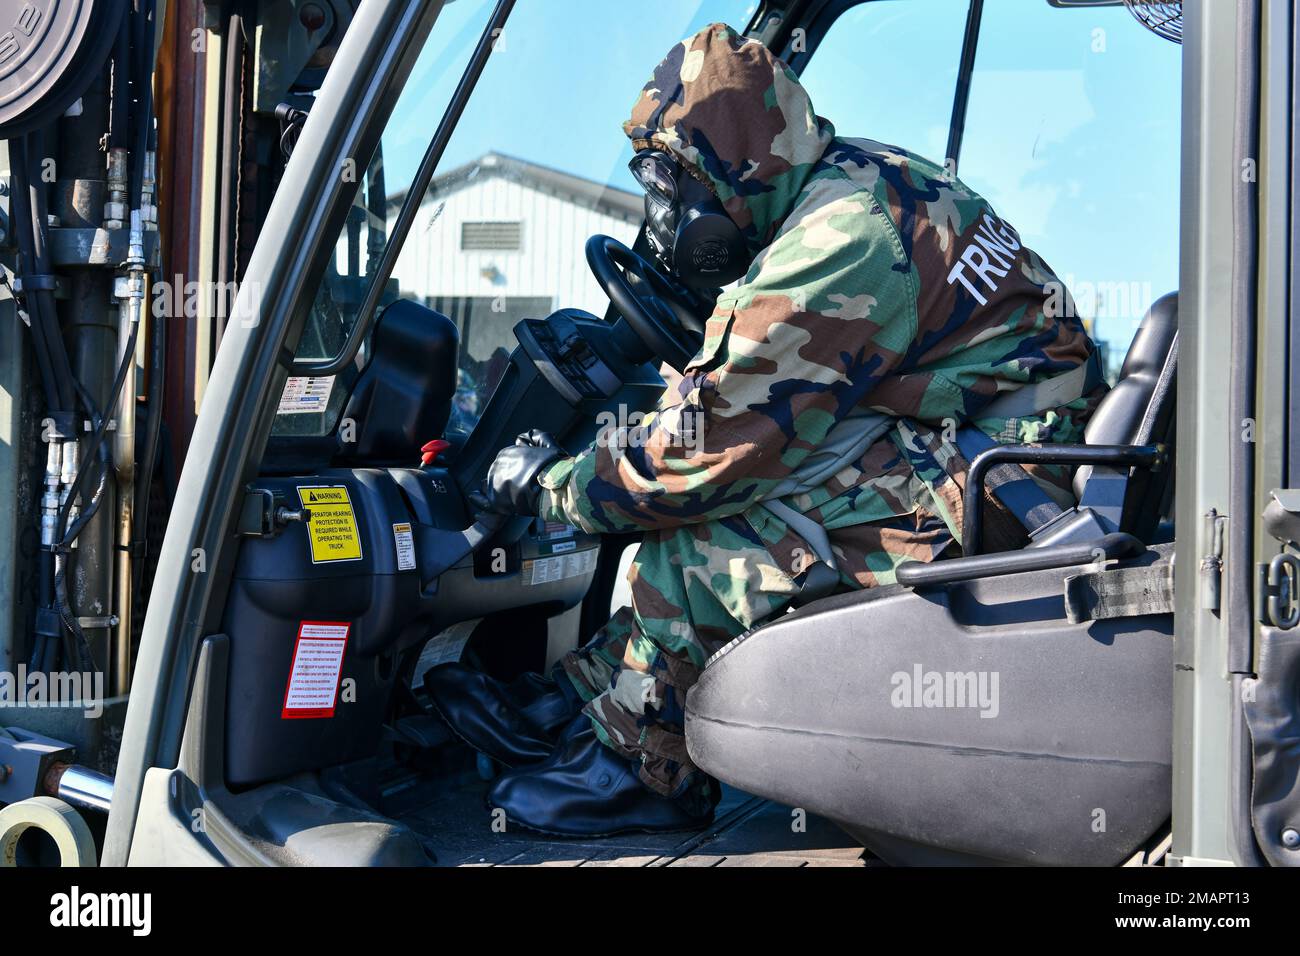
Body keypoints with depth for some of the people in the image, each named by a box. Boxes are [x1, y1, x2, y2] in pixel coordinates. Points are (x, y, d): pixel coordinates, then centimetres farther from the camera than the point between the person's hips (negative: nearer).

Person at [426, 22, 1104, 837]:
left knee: (704, 522, -17)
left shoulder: (844, 231, -20)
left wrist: (553, 485, -7)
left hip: (992, 486, -10)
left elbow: (715, 439, -19)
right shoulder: (860, 181, 11)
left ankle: (643, 766, 0)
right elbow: (740, 381, 19)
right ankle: (579, 701, 9)